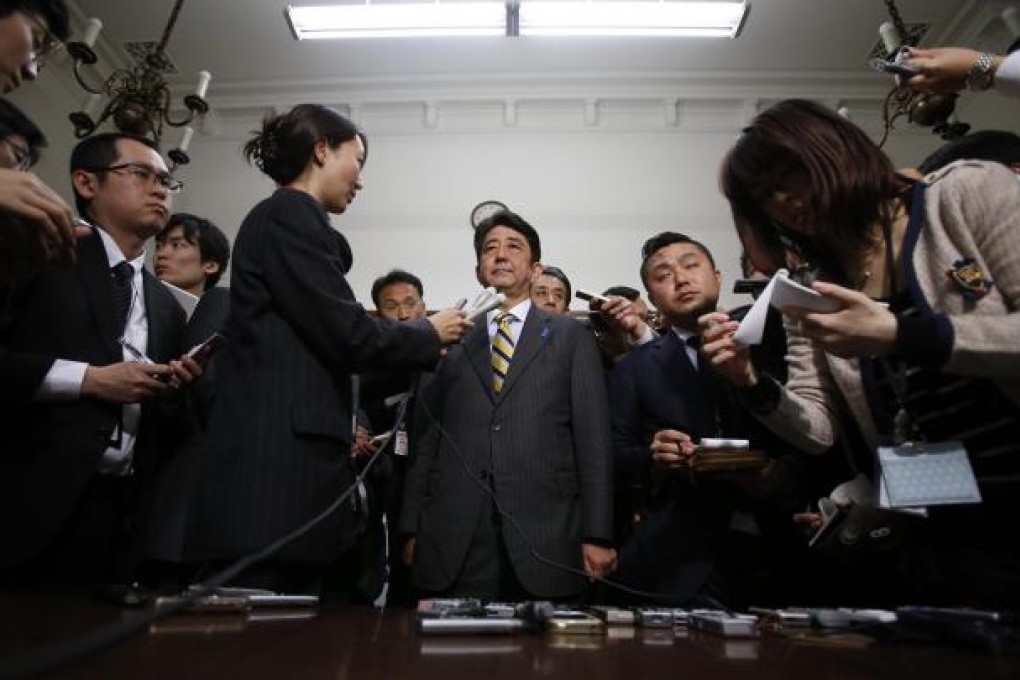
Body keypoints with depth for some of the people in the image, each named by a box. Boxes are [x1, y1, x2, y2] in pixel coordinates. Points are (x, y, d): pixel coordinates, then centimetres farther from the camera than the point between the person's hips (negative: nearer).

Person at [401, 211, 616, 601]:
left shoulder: (570, 336, 9)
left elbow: (593, 437, 2)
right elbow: (425, 438, 11)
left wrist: (597, 536, -4)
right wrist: (413, 528, 6)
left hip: (544, 537, -1)